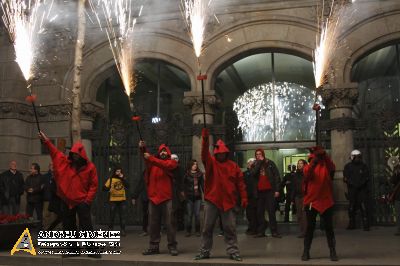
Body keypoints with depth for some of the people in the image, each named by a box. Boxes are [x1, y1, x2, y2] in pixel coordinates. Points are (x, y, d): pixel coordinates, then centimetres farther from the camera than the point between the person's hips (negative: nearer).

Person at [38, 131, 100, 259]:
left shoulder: (90, 167, -7)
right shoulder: (65, 161, 3)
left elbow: (94, 184, -4)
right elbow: (55, 152, 10)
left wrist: (89, 199, -9)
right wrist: (46, 141, 2)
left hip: (82, 202, -4)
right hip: (66, 201, 4)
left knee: (86, 227, -4)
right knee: (68, 227, 10)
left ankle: (92, 250, 2)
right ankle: (74, 250, 22)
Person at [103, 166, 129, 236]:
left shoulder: (123, 179, 9)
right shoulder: (111, 179, 4)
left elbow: (127, 186, -7)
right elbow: (105, 187, -1)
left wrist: (123, 178, -11)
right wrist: (108, 189, -21)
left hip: (122, 200, 2)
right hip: (113, 200, -1)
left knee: (122, 216, 4)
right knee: (112, 216, 2)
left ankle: (123, 230, 10)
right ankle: (110, 230, 13)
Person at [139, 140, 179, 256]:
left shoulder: (172, 162, 4)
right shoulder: (154, 160, 15)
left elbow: (164, 164, -18)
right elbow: (146, 157, -4)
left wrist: (151, 158, -25)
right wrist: (142, 148, -24)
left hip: (167, 197, -4)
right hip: (153, 196, 4)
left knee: (170, 222, 0)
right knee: (153, 223, 9)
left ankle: (172, 246, 6)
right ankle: (154, 246, 17)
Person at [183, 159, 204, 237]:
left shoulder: (200, 174, 6)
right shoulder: (187, 174, -1)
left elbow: (202, 184, 5)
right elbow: (184, 186, -1)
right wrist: (185, 195, -9)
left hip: (198, 196, 2)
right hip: (189, 197, -2)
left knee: (197, 214, 3)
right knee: (189, 214, 2)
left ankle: (197, 231, 12)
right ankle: (188, 231, 11)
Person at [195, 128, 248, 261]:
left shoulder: (233, 166, 5)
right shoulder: (211, 162, 4)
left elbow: (240, 183, 4)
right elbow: (204, 153, -15)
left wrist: (244, 198, -2)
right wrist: (205, 139, -30)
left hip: (228, 201, 0)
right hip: (211, 200, 0)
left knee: (230, 228, 4)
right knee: (207, 227, 6)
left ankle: (233, 251, 12)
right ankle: (204, 251, 15)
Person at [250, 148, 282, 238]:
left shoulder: (270, 163, 2)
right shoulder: (255, 165, 10)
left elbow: (277, 176, -1)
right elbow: (253, 174, -12)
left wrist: (277, 190, -8)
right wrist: (259, 162, -11)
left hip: (269, 191, -3)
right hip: (259, 192, 3)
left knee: (271, 211, -2)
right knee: (260, 212, 5)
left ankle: (274, 231, 1)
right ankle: (261, 231, 11)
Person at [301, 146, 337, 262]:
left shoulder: (326, 165, 5)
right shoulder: (309, 166, 3)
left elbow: (332, 168, -18)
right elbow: (307, 173, -20)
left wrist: (325, 155, -32)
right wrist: (314, 161, -36)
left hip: (326, 201, 1)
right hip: (311, 201, 0)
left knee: (329, 227, 4)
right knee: (310, 227, 5)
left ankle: (332, 251, 12)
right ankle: (306, 251, 12)